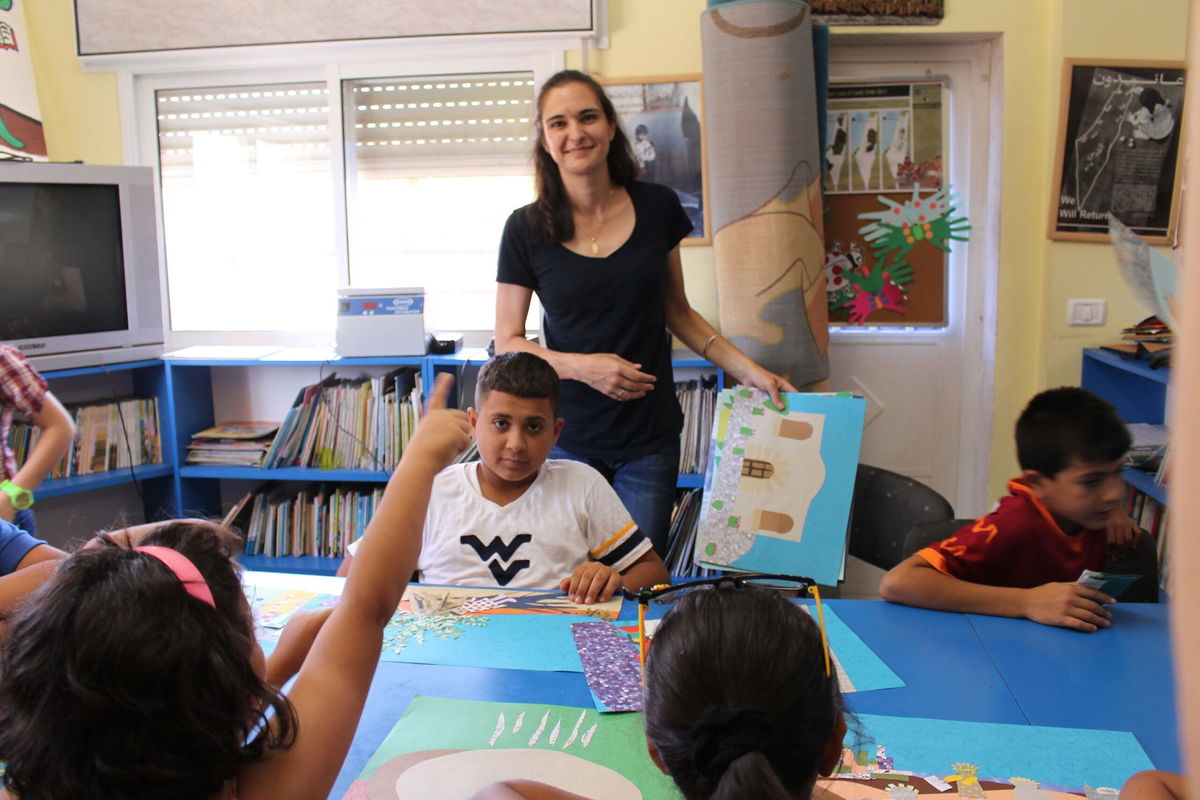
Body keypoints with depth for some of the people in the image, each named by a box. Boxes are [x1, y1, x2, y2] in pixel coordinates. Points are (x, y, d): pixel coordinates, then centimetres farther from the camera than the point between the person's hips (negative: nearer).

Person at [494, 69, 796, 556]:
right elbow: (507, 342, 0)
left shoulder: (657, 208, 0)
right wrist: (582, 366, -16)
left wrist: (748, 370, 2)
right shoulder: (527, 229, -4)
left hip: (650, 442, 1)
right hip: (567, 439, -1)